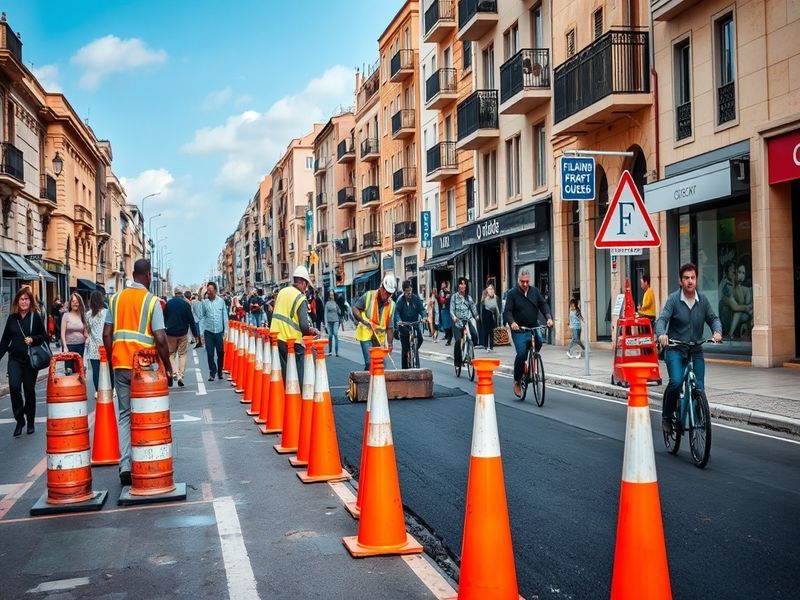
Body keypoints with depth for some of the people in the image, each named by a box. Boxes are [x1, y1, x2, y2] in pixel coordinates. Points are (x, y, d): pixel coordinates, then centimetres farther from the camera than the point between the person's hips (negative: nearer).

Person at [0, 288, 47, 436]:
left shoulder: (35, 316, -2)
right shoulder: (12, 318, 6)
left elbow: (43, 336, 1)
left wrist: (33, 339, -17)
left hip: (31, 359, -1)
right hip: (15, 359, 2)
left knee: (29, 390, 6)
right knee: (14, 386, -16)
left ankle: (30, 421, 23)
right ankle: (19, 420, -2)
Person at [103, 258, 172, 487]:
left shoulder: (116, 299, 7)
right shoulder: (152, 301, -6)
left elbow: (107, 334, 5)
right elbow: (160, 338, -12)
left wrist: (111, 360, 16)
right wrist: (168, 367, -2)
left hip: (120, 365, 4)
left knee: (125, 414, 10)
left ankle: (125, 466, 2)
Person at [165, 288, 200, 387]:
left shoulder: (168, 303, -2)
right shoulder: (186, 304, -8)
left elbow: (164, 318, 5)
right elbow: (191, 320, -6)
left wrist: (165, 329, 18)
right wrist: (195, 334, 2)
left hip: (170, 333, 1)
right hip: (183, 333, -1)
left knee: (171, 354, 13)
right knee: (182, 354, 8)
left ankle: (174, 372, -7)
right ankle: (180, 375, 1)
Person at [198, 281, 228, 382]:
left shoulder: (221, 301, 1)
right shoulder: (204, 303, 1)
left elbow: (225, 316, 4)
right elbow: (202, 318, 4)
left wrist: (226, 330, 0)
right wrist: (201, 332, -1)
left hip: (219, 331, 0)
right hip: (208, 332, 0)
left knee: (220, 353, 6)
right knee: (210, 353, 1)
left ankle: (220, 372, 22)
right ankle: (212, 372, 11)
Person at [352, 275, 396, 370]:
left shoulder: (391, 305, 2)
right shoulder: (368, 296, -9)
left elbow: (389, 327, 3)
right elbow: (355, 309, -3)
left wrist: (390, 342, -6)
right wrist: (363, 320, -19)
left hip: (380, 337, 4)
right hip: (366, 334, -4)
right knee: (369, 363, -16)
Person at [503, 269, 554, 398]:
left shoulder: (535, 292, 9)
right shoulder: (512, 293, -2)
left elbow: (543, 305, 4)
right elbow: (507, 311, -8)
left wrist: (549, 317, -14)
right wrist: (512, 322, -27)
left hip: (533, 328, 4)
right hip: (519, 330, -4)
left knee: (539, 341, -22)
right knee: (521, 354, -14)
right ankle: (517, 381, 4)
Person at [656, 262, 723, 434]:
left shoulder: (703, 300, 4)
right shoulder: (673, 299, -7)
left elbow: (713, 318, 5)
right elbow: (662, 319, -16)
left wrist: (717, 331, -19)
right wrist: (661, 334, -38)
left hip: (695, 350, 3)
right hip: (675, 349, -3)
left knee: (699, 388, -6)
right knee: (676, 382, -23)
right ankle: (667, 417, -2)